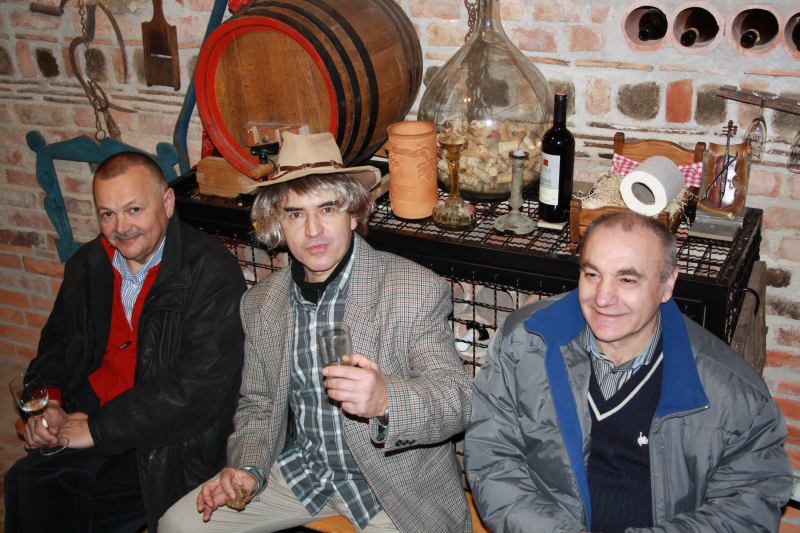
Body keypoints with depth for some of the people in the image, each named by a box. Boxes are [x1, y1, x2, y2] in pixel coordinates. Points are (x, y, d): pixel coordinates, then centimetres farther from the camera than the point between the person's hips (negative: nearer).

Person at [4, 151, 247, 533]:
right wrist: (50, 404, -1)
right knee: (26, 486, -16)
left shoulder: (212, 273, -15)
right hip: (88, 417, 6)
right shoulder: (88, 265, 8)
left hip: (169, 440, -6)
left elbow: (198, 384, -21)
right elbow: (58, 344, 20)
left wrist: (100, 429, -16)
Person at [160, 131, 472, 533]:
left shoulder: (418, 291, -17)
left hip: (394, 483, -4)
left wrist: (385, 400, -44)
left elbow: (456, 400, -24)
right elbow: (258, 405, 10)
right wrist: (248, 468, -9)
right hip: (297, 471, 4)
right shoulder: (260, 303, -1)